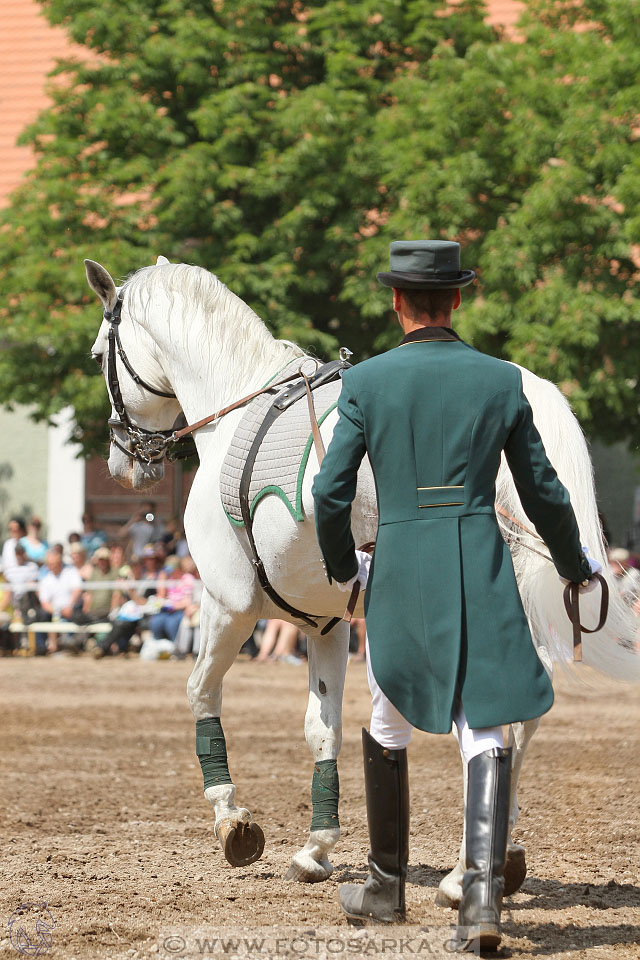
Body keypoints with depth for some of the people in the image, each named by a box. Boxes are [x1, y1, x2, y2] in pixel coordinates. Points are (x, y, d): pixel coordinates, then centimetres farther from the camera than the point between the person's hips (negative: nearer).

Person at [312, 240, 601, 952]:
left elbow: (330, 494, -2)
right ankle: (483, 893, -20)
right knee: (484, 733, -2)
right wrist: (574, 566, 25)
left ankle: (386, 885, 31)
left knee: (389, 730, 19)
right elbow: (542, 493, 8)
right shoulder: (502, 381, 3)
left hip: (399, 571, 0)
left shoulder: (366, 383, -2)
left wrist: (341, 566, 17)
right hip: (482, 568, 0)